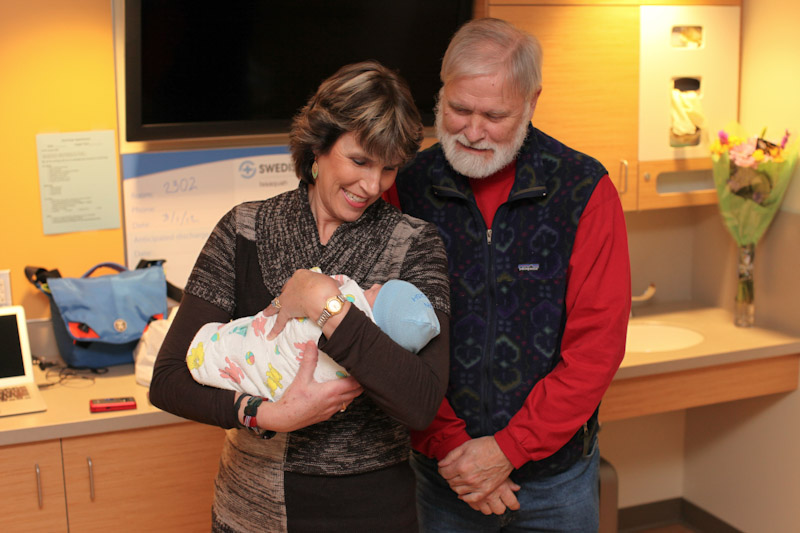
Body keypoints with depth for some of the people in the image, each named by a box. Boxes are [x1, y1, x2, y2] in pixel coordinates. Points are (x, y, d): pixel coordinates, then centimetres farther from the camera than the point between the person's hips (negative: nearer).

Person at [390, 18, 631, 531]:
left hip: (556, 475, 0)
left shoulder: (585, 191, -10)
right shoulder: (407, 189, -6)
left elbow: (598, 343, -12)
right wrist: (448, 443, -13)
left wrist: (509, 448, -16)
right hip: (441, 470, 1)